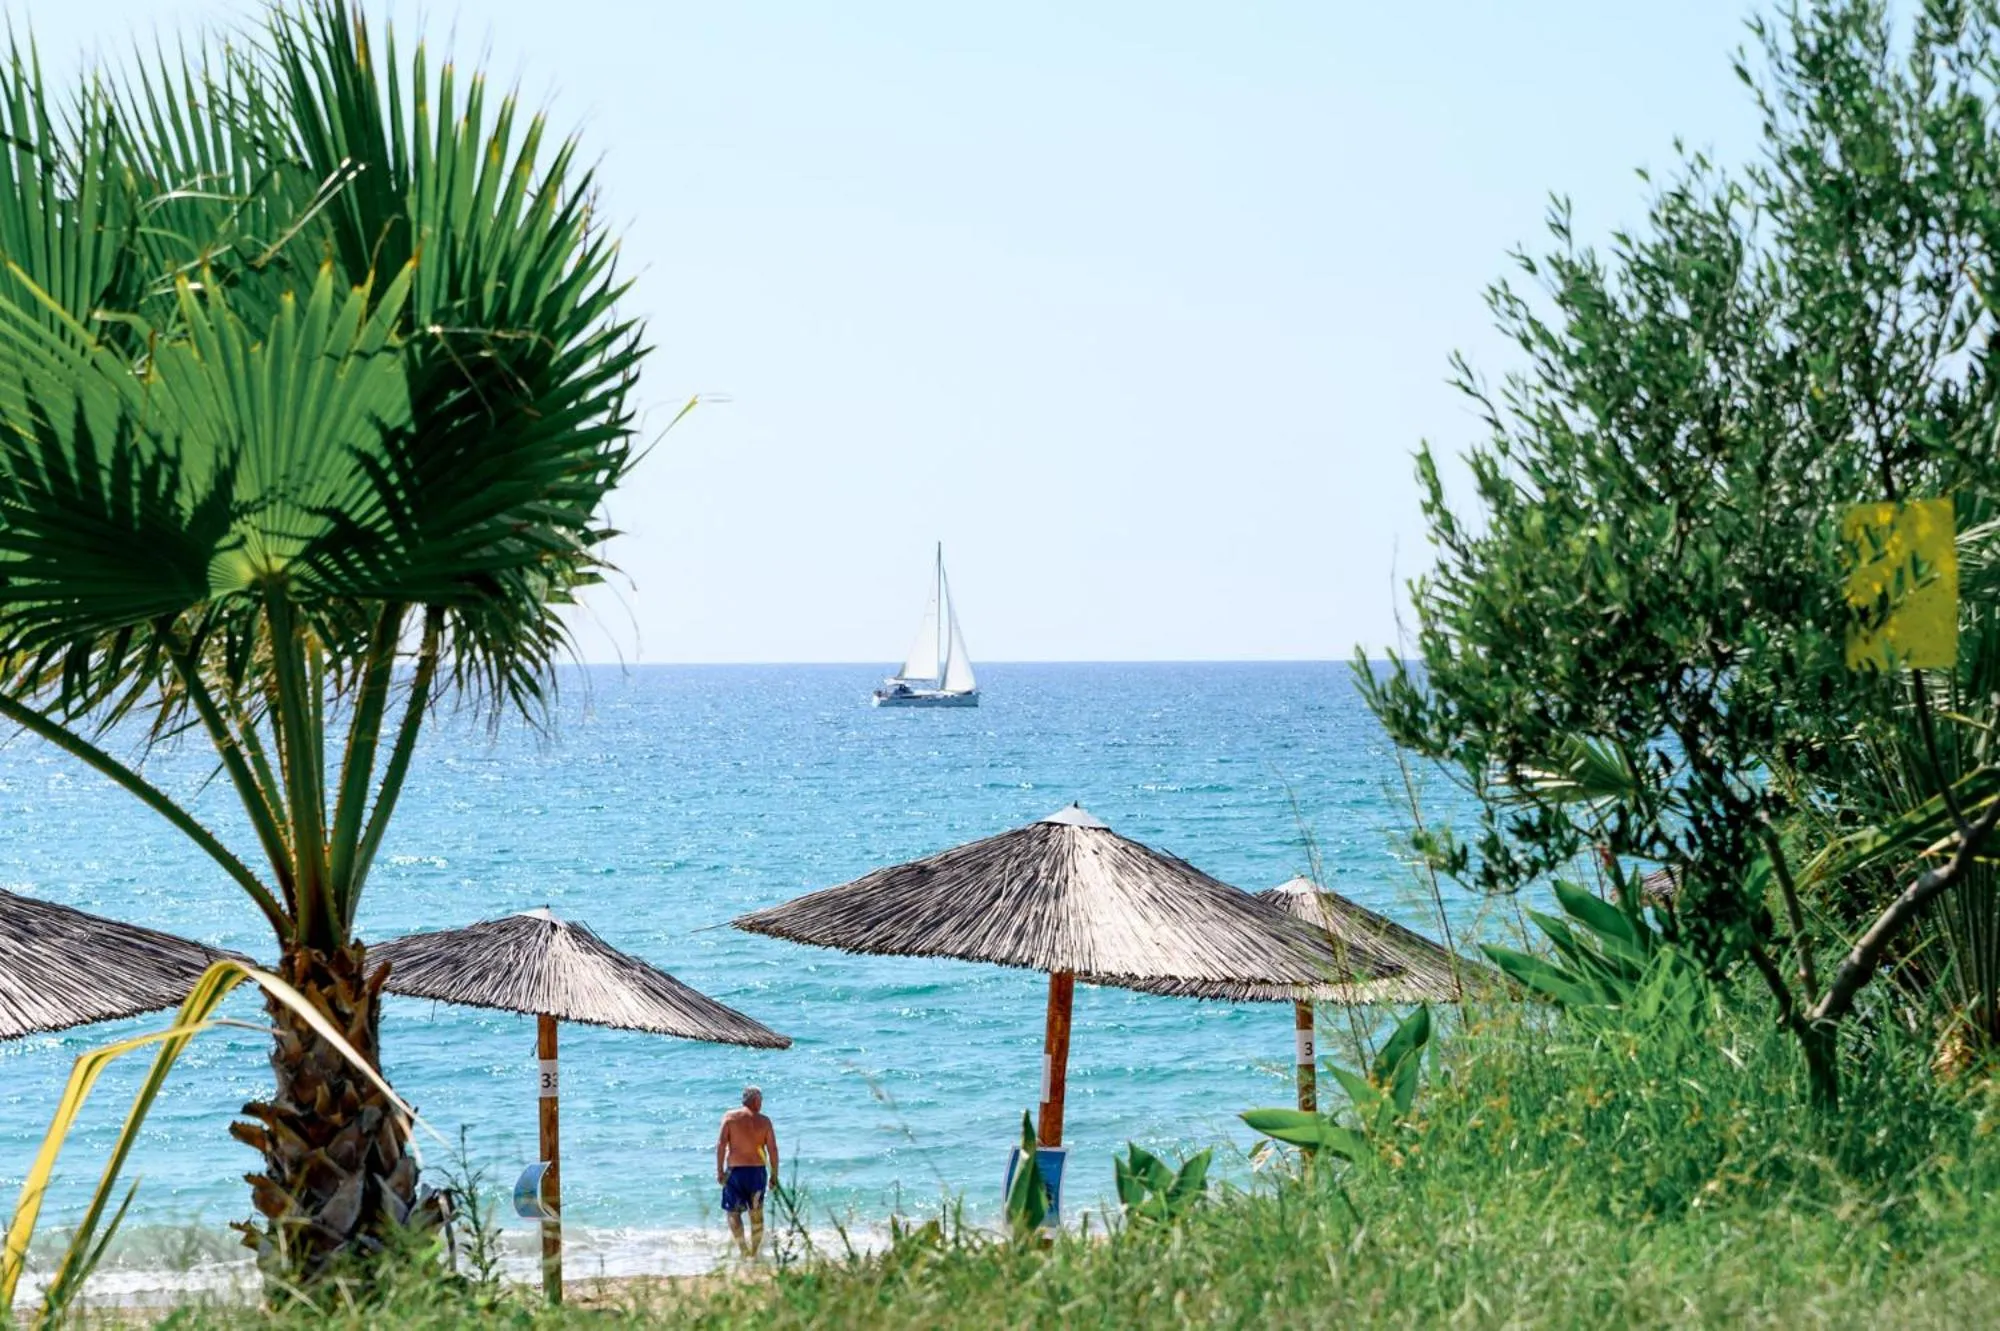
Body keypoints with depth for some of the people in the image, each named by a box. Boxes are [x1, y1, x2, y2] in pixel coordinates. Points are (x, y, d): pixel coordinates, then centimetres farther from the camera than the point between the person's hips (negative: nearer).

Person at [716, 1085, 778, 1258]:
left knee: (733, 1212, 7)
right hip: (758, 1171, 2)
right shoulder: (764, 1121, 1)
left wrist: (719, 1170, -6)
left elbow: (721, 1144, -9)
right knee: (757, 1214, 15)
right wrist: (774, 1175, 7)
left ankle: (744, 1250, -6)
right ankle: (755, 1252, 18)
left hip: (735, 1171, -2)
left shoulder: (730, 1117, -1)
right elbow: (773, 1150, -1)